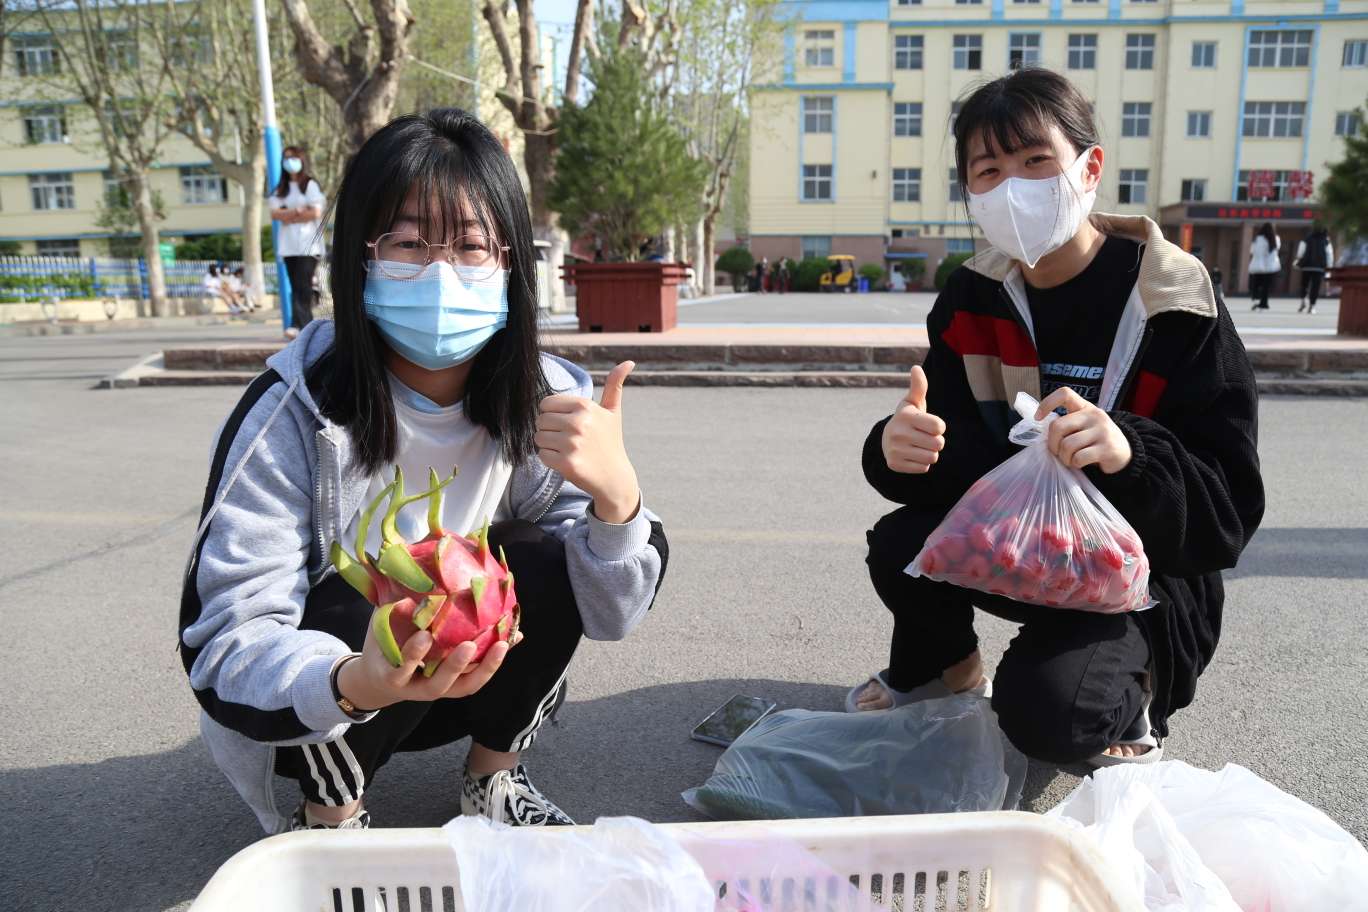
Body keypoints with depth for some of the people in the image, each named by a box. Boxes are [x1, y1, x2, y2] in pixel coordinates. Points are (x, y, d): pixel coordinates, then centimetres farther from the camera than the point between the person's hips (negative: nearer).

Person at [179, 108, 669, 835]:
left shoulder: (547, 402, -16)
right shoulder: (292, 414, -25)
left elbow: (609, 611, -18)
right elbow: (231, 641, -26)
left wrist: (616, 495, -38)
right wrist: (358, 683, -48)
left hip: (469, 675, 2)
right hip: (304, 709, -2)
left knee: (549, 560, -23)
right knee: (363, 603, -31)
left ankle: (491, 778, 4)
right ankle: (330, 817, 0)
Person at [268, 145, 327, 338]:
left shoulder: (310, 185, 3)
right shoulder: (281, 189, 17)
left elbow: (316, 213, -8)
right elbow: (274, 214, 5)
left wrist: (289, 218, -2)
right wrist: (296, 211, -9)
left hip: (308, 244, -6)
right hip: (288, 245, 6)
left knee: (303, 286, -15)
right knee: (296, 286, 3)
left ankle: (298, 324, -22)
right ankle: (307, 326, 5)